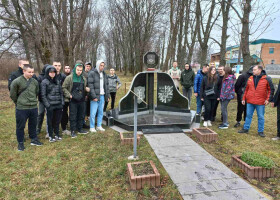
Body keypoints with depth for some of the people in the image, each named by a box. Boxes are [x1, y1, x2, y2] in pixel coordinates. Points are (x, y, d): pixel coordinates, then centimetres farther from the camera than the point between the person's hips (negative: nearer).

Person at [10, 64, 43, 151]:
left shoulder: (35, 81, 1)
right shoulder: (16, 82, -12)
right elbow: (13, 95, -2)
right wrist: (19, 102, 7)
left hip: (34, 107, 4)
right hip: (21, 108, -4)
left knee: (33, 125, 17)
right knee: (20, 126, 9)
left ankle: (34, 139, 34)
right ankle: (20, 143, 24)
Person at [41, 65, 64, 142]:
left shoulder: (57, 81, 13)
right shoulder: (44, 82, -3)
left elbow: (61, 92, 15)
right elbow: (43, 95, -6)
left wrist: (62, 102, 6)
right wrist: (47, 104, -13)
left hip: (58, 105, 5)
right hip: (50, 105, -4)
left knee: (57, 120, 11)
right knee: (50, 121, 5)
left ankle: (56, 134, 25)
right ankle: (50, 136, 18)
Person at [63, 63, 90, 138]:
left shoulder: (83, 79, 10)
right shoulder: (69, 78, -5)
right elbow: (64, 88, -4)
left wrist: (86, 89, -1)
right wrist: (69, 95, -13)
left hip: (81, 100, 5)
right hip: (73, 101, -5)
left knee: (81, 115, 13)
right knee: (73, 116, 1)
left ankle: (80, 129, 27)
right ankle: (73, 131, 11)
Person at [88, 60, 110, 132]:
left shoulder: (104, 74, 16)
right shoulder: (92, 73, -5)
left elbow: (106, 85, 19)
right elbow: (90, 86, -12)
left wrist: (108, 96, 12)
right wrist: (94, 96, -17)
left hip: (102, 96, 6)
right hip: (95, 96, -6)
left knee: (101, 112, 11)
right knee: (93, 113, -3)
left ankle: (99, 126, 22)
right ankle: (92, 127, 8)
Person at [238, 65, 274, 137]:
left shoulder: (267, 79, -3)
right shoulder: (250, 78, 8)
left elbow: (271, 90, 0)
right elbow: (246, 89, 13)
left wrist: (268, 99, -9)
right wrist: (243, 98, 12)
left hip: (260, 102, -3)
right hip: (250, 101, 3)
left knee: (261, 117, 6)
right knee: (248, 115, 11)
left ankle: (260, 131, 18)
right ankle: (245, 129, 21)